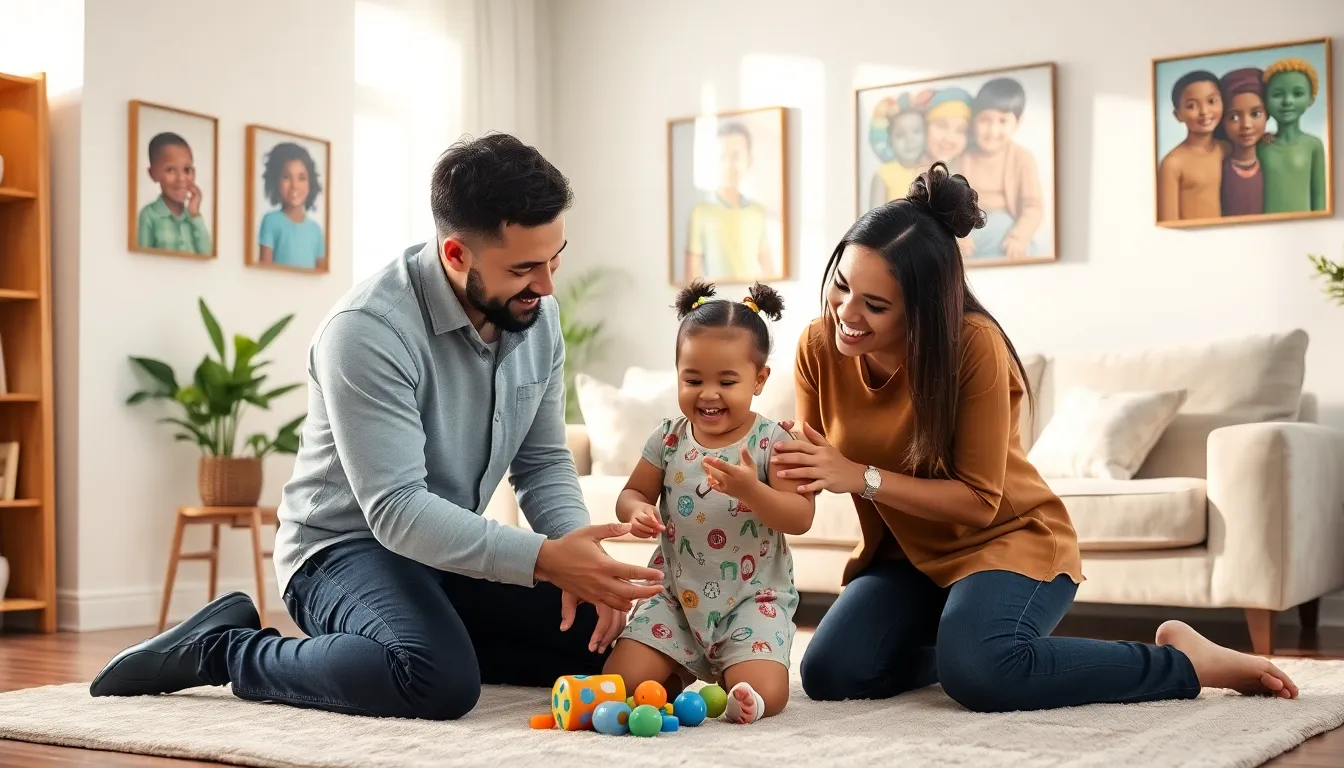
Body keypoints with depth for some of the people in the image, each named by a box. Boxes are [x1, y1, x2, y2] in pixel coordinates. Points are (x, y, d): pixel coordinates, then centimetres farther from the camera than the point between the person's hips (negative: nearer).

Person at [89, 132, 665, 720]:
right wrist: (544, 559, -39)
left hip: (455, 547, 7)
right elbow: (396, 510, -30)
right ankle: (217, 650, -11)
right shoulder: (368, 330, -26)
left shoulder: (537, 316, -4)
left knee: (602, 636, -7)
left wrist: (578, 552, -19)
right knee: (440, 680, -34)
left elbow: (543, 463, 2)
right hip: (347, 545, -7)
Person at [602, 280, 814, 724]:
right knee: (618, 682, -7)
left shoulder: (771, 442, -10)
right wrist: (636, 512, -19)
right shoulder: (668, 439, 0)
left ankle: (726, 674, 2)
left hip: (753, 599, -3)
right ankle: (685, 674, 16)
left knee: (761, 694, -26)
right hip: (675, 596, 4)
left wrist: (751, 491, -33)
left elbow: (801, 518, -16)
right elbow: (632, 494, 6)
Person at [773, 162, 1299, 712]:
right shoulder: (819, 346, -11)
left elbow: (979, 501, -21)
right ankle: (957, 638, 15)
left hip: (1008, 538, -5)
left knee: (981, 672, -34)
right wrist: (785, 465, -25)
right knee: (830, 674, -16)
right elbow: (812, 472, -1)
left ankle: (1186, 661, -10)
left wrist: (861, 477, -30)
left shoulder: (973, 344, -24)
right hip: (905, 552, 5)